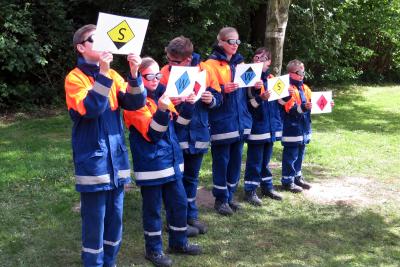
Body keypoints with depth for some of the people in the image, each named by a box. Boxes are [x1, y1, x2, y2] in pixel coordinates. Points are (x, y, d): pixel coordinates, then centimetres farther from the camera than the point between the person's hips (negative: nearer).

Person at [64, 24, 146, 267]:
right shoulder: (75, 78, -7)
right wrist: (102, 74, -27)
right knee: (95, 219, 1)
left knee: (115, 216, 14)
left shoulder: (112, 75, 9)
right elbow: (89, 109, -23)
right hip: (92, 159, -5)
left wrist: (134, 74, -19)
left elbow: (135, 103, -4)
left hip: (116, 157, 6)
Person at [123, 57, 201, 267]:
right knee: (152, 208, 4)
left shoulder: (162, 94, 9)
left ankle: (179, 242, 31)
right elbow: (151, 134, -19)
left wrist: (189, 104, 1)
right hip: (151, 164, -7)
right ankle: (154, 250, 18)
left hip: (171, 160, 7)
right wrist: (162, 110, -34)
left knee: (179, 202, 14)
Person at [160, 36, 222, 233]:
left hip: (198, 133, 3)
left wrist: (211, 100, -17)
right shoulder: (165, 73, -9)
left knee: (191, 177, 17)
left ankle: (191, 215, 31)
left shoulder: (205, 70, -3)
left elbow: (218, 97, 5)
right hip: (175, 134, -3)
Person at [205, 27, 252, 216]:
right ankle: (220, 199, 12)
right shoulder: (212, 64, -5)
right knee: (221, 161, 0)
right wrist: (223, 90, -25)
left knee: (236, 160, 11)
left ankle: (229, 196, 23)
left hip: (240, 120, 6)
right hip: (222, 122, -6)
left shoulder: (239, 63, 14)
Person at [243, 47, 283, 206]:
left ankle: (267, 187, 28)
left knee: (266, 159, 17)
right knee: (255, 160, -1)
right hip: (257, 127, -6)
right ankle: (250, 191, 8)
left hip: (271, 126, 6)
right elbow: (248, 104, -16)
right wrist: (260, 98, -31)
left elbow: (279, 101, 17)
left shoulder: (272, 79, 10)